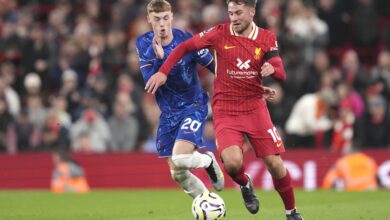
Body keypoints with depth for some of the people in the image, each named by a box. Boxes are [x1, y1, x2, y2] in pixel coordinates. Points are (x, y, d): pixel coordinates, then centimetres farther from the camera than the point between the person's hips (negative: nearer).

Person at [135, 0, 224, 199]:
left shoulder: (187, 41, -15)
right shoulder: (144, 44, -5)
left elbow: (216, 68, -5)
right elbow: (149, 81, -14)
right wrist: (159, 59, -31)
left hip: (193, 107, -4)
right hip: (168, 113, 4)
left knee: (180, 159, -25)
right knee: (177, 175, 4)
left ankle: (209, 160, 8)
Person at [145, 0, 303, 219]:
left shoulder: (267, 38, 1)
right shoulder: (220, 33, -5)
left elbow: (281, 74, -3)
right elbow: (185, 47, 2)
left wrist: (272, 69, -27)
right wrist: (163, 72, -6)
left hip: (255, 108, 2)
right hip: (225, 111, -2)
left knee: (275, 164, -4)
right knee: (233, 162, -24)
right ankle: (245, 185, 12)